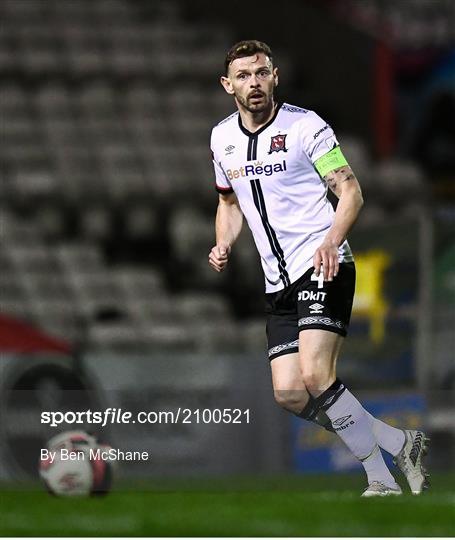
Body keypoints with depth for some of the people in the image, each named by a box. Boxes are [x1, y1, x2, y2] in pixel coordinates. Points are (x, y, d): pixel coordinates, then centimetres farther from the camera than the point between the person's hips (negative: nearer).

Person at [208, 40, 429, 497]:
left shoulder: (304, 126, -7)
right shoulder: (222, 138, 11)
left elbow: (350, 190, -6)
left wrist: (331, 240, -24)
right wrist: (223, 245, 7)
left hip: (322, 267, -7)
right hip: (278, 283, 7)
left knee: (315, 376, -23)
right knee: (289, 394, -4)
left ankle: (380, 477, -8)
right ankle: (400, 444, 10)